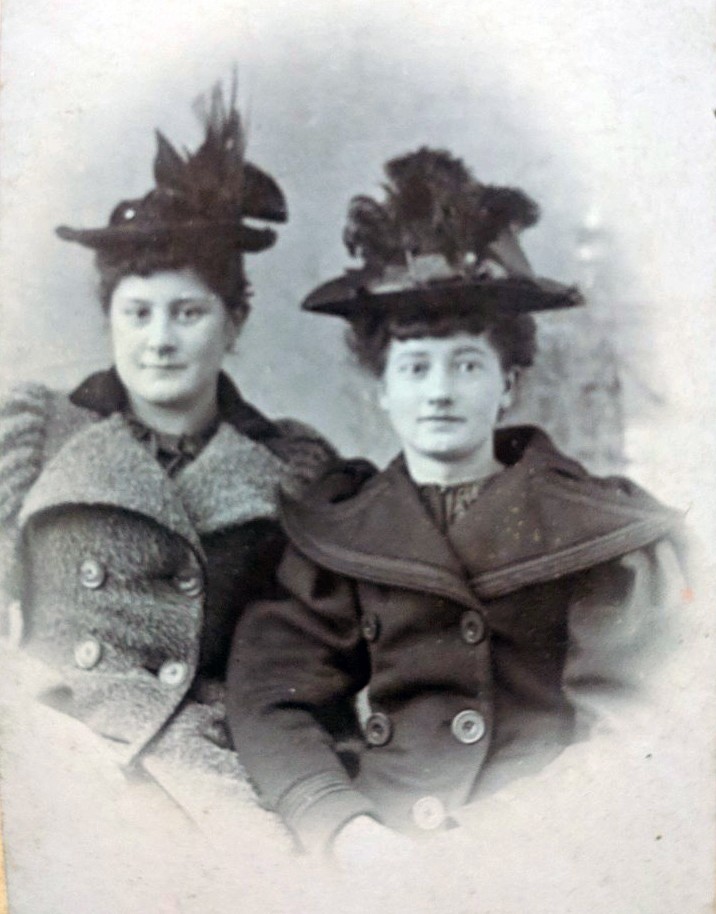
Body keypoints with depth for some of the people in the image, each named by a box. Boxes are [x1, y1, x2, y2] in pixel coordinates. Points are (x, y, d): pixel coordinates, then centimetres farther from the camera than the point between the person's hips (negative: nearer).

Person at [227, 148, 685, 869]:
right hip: (378, 853, 2)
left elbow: (628, 725, 0)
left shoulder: (601, 530, 6)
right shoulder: (330, 532, 9)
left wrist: (521, 837, -14)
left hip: (542, 868, -1)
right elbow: (272, 702, 1)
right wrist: (348, 832, -15)